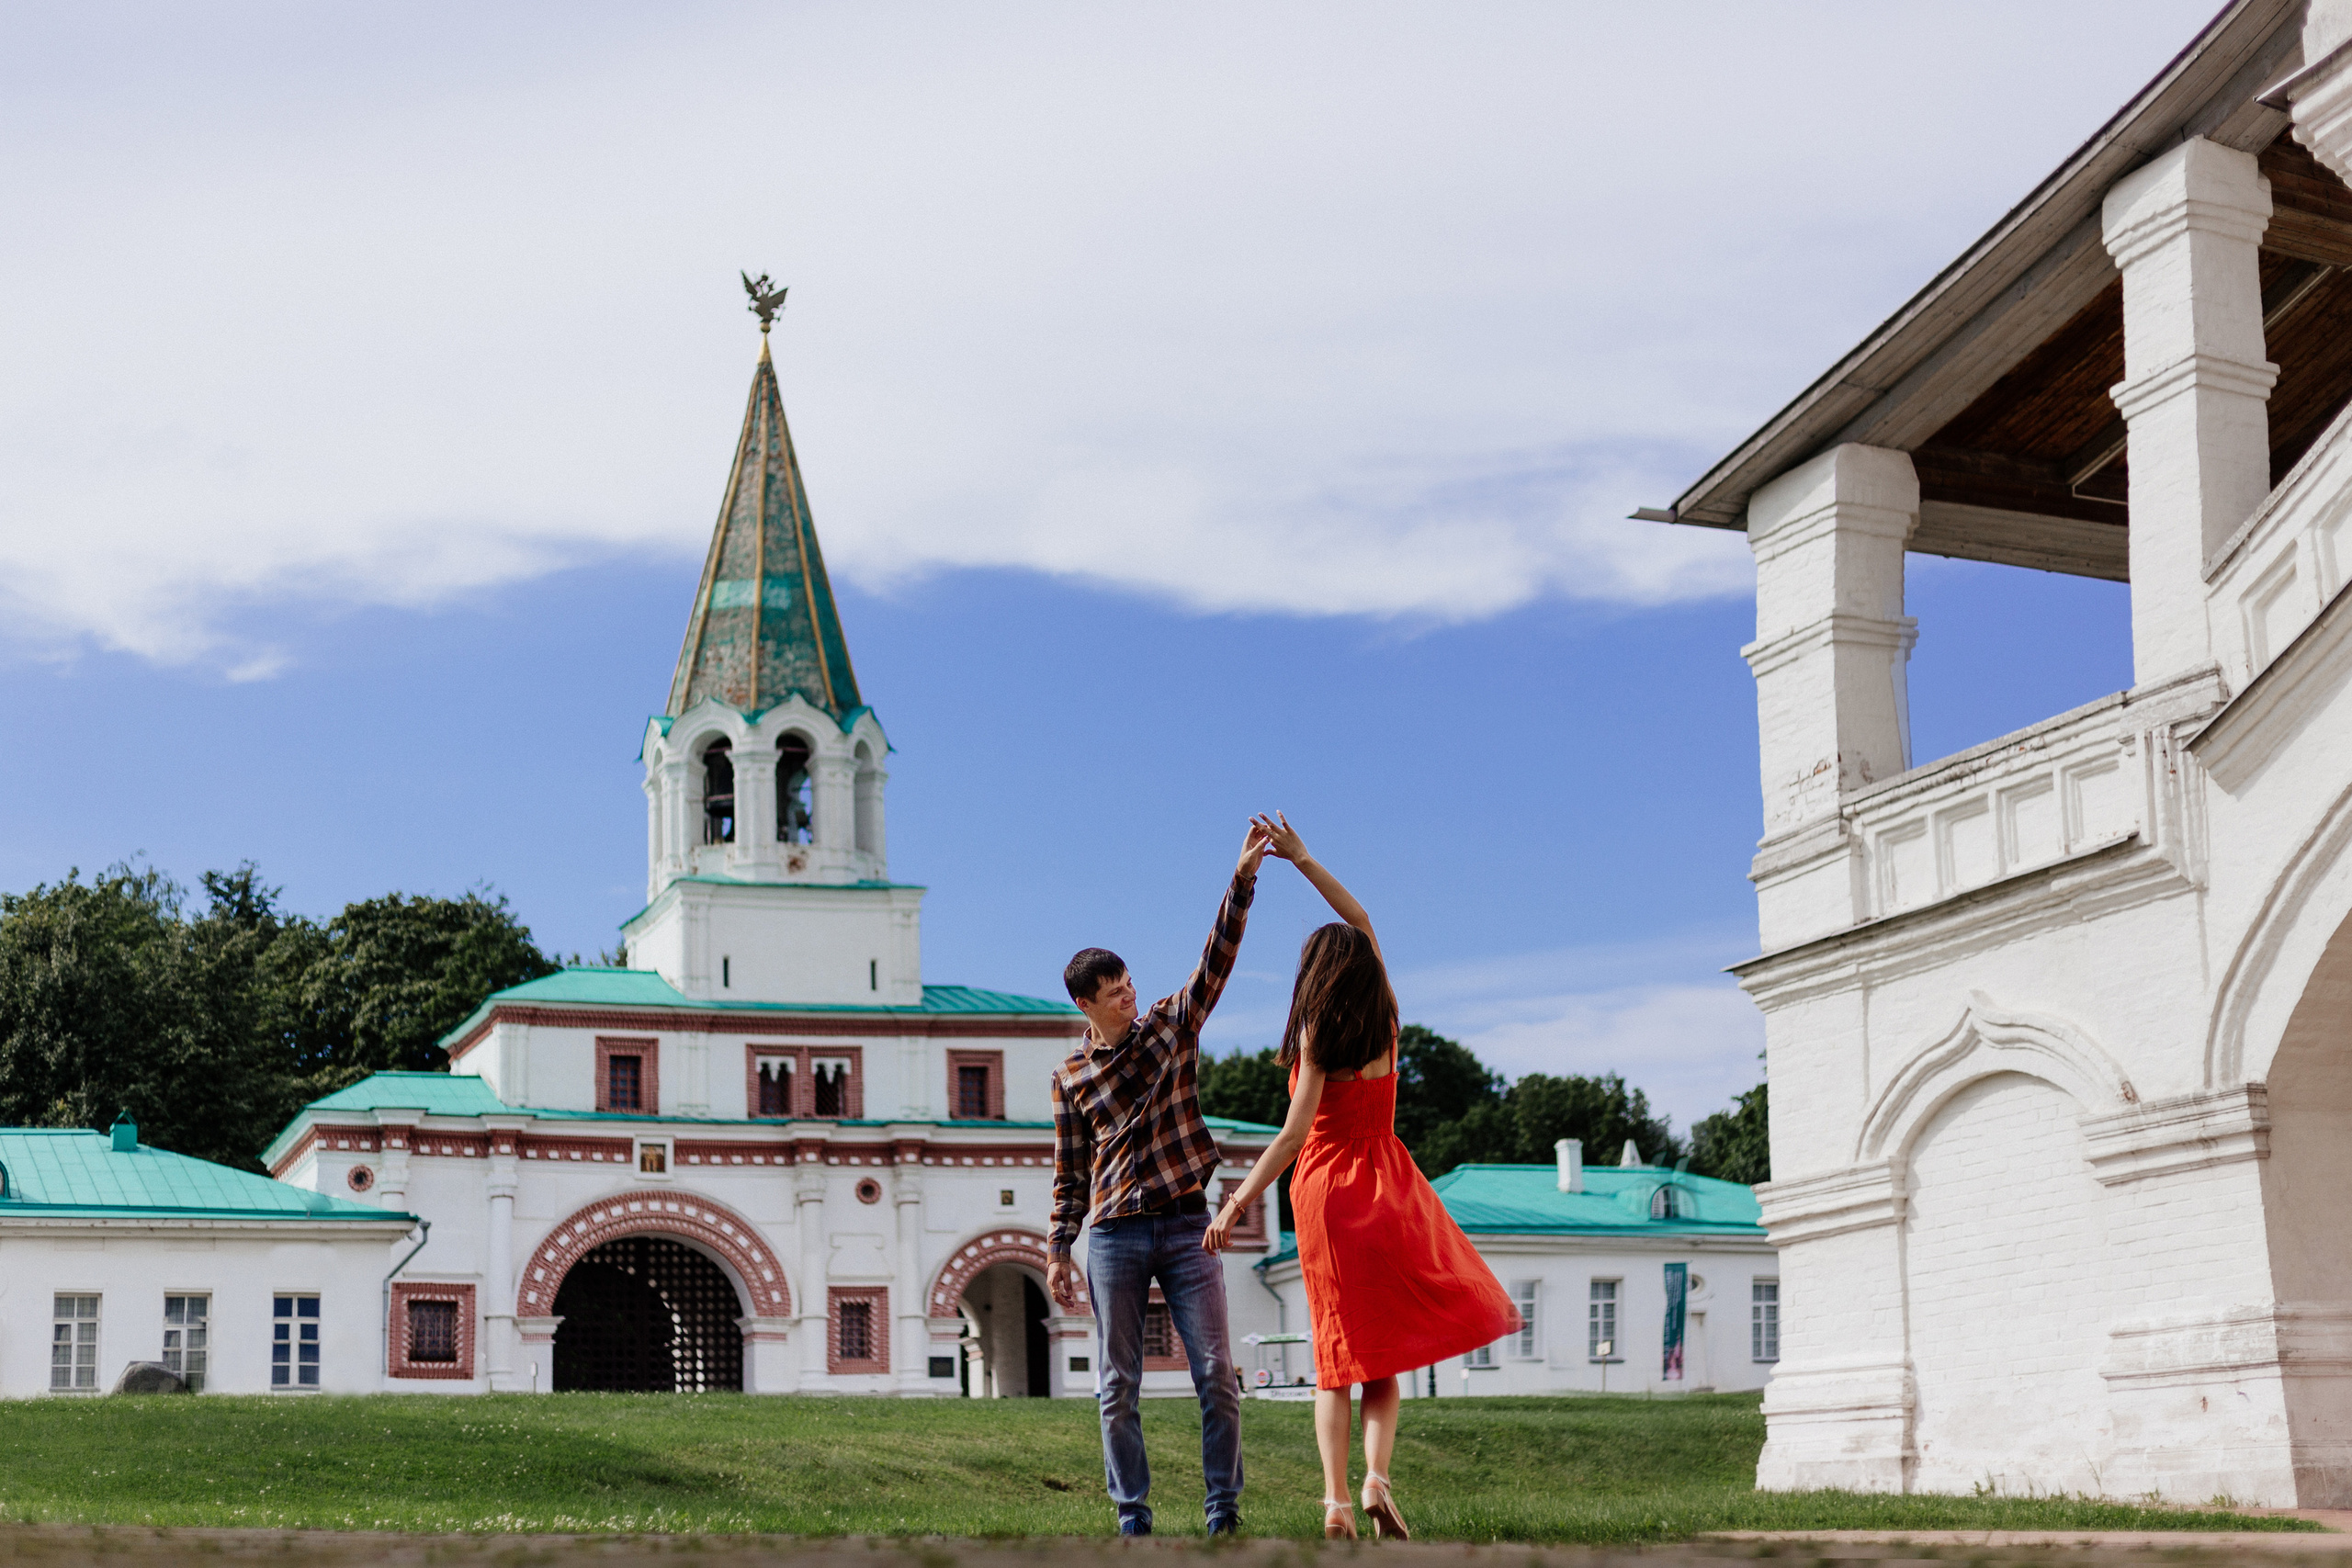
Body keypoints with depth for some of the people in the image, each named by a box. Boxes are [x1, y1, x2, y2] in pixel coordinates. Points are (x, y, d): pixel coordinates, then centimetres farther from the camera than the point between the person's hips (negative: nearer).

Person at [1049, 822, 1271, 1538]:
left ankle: (1224, 1513, 2)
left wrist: (1243, 878, -15)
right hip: (1114, 1236, 0)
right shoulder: (1072, 1077, 6)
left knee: (1216, 1372, -4)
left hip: (1185, 1224, 0)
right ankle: (1133, 1518, 9)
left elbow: (1216, 959, -4)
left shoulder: (1171, 1025, 7)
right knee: (1119, 1385, 2)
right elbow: (1069, 1172, 10)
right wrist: (1057, 1251, 6)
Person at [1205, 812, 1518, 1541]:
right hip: (1386, 1187, 2)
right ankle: (1377, 1478, -13)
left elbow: (1294, 1135, -15)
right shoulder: (1385, 1021, 4)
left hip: (1325, 1188, -2)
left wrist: (1236, 1204, -14)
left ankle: (1336, 1500, -4)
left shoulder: (1318, 1038, -8)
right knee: (1384, 1353, 8)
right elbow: (1361, 921, 16)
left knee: (1336, 1351, 5)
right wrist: (1301, 857, 17)